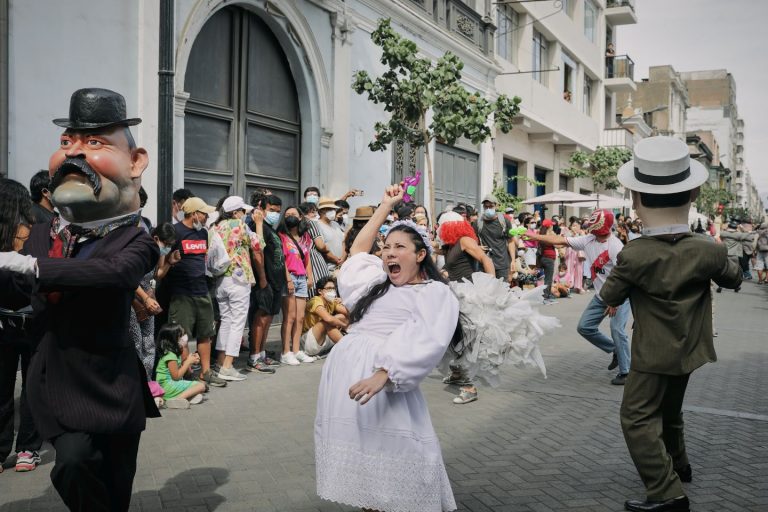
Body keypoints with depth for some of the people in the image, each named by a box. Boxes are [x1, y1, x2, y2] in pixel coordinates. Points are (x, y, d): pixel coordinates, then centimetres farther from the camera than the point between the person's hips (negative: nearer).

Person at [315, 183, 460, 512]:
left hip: (385, 379, -6)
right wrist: (386, 206, 35)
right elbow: (358, 250, 38)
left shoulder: (436, 293, 1)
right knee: (359, 456, 10)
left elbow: (427, 343, -13)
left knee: (392, 458, -7)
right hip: (342, 368, 7)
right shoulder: (377, 281, 25)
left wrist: (383, 374, -27)